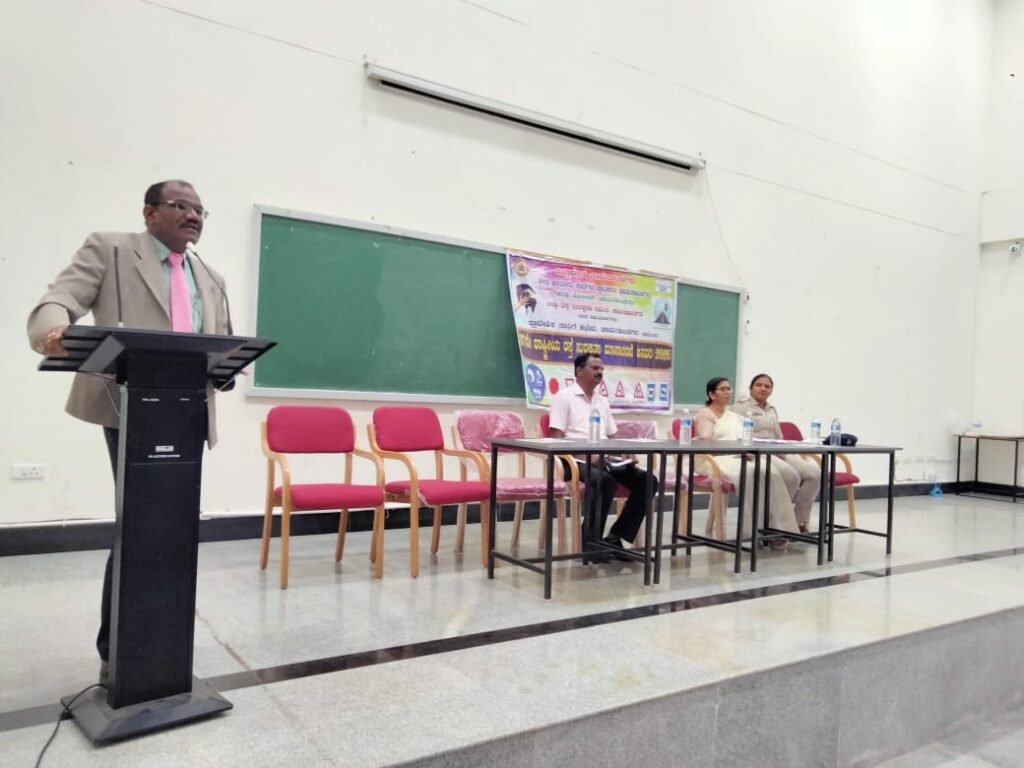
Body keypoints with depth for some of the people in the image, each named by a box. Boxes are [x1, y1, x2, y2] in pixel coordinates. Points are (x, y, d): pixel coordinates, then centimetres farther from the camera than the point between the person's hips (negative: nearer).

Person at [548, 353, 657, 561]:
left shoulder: (602, 401, 23)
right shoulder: (564, 397, 0)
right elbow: (556, 439, -8)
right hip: (576, 460, -7)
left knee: (647, 480, -13)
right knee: (605, 481, -37)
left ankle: (615, 538, -11)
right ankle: (591, 542, -19)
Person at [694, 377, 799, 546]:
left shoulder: (735, 416, 28)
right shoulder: (704, 414, 6)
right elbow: (705, 443, -10)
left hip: (740, 458, 6)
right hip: (716, 460, -6)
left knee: (771, 472, -26)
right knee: (749, 474, -37)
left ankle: (778, 526, -28)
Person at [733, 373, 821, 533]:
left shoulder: (772, 410, 25)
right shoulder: (741, 406, 2)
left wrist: (795, 451, 4)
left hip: (777, 453, 7)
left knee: (814, 473, -17)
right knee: (791, 476, -31)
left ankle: (800, 521, -8)